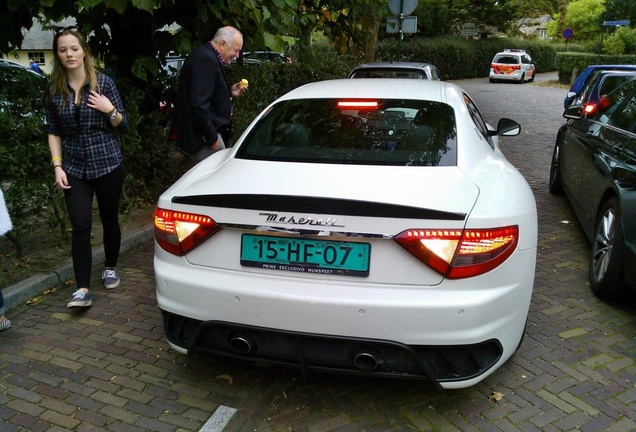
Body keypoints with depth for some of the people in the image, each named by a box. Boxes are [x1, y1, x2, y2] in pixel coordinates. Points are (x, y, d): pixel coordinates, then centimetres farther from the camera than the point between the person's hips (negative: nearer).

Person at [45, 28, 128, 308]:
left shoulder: (103, 83, -3)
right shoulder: (54, 89, 3)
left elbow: (123, 124, 2)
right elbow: (53, 132, 7)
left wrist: (110, 110, -18)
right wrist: (58, 166, -2)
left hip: (108, 164, -1)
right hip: (75, 168, 1)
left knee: (109, 220, 10)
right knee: (80, 227, -7)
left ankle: (111, 268, 33)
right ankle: (82, 290, -3)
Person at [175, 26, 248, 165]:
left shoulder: (206, 56, 15)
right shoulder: (206, 59, -18)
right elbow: (199, 104, -25)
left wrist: (230, 92, 9)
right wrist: (211, 138, -21)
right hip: (203, 136, -11)